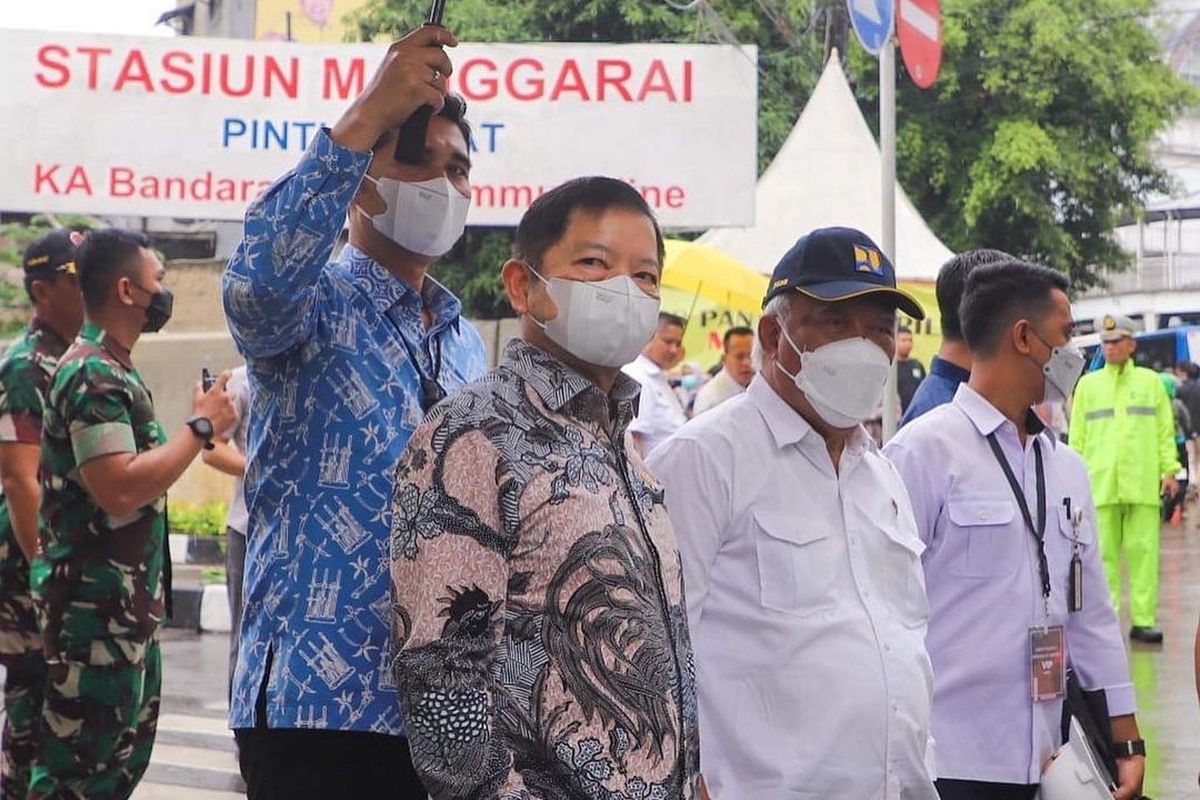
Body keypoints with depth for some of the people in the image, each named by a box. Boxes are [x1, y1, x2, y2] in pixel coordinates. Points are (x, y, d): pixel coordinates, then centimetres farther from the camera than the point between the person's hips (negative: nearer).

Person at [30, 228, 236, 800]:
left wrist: (202, 421, 11)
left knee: (127, 749, 16)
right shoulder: (94, 374, -17)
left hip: (125, 599, 11)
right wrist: (201, 426, -19)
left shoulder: (111, 368, 16)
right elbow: (120, 489, -27)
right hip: (95, 601, -11)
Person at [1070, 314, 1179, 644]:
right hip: (1100, 484, 0)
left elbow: (1165, 430, 11)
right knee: (1104, 553, -1)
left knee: (1143, 551, -3)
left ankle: (1143, 620, 0)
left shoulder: (1150, 381, 12)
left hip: (1143, 484, 0)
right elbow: (1077, 437, 12)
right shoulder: (1088, 385, 13)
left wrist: (1169, 470, 2)